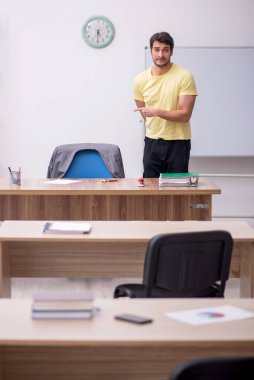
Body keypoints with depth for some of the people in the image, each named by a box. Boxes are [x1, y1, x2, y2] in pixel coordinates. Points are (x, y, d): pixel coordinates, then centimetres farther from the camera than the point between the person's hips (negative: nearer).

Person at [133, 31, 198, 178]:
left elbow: (185, 115, -15)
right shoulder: (140, 80, 1)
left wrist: (157, 112, -24)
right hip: (152, 142, 3)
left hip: (178, 143, -3)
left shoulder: (185, 76, -10)